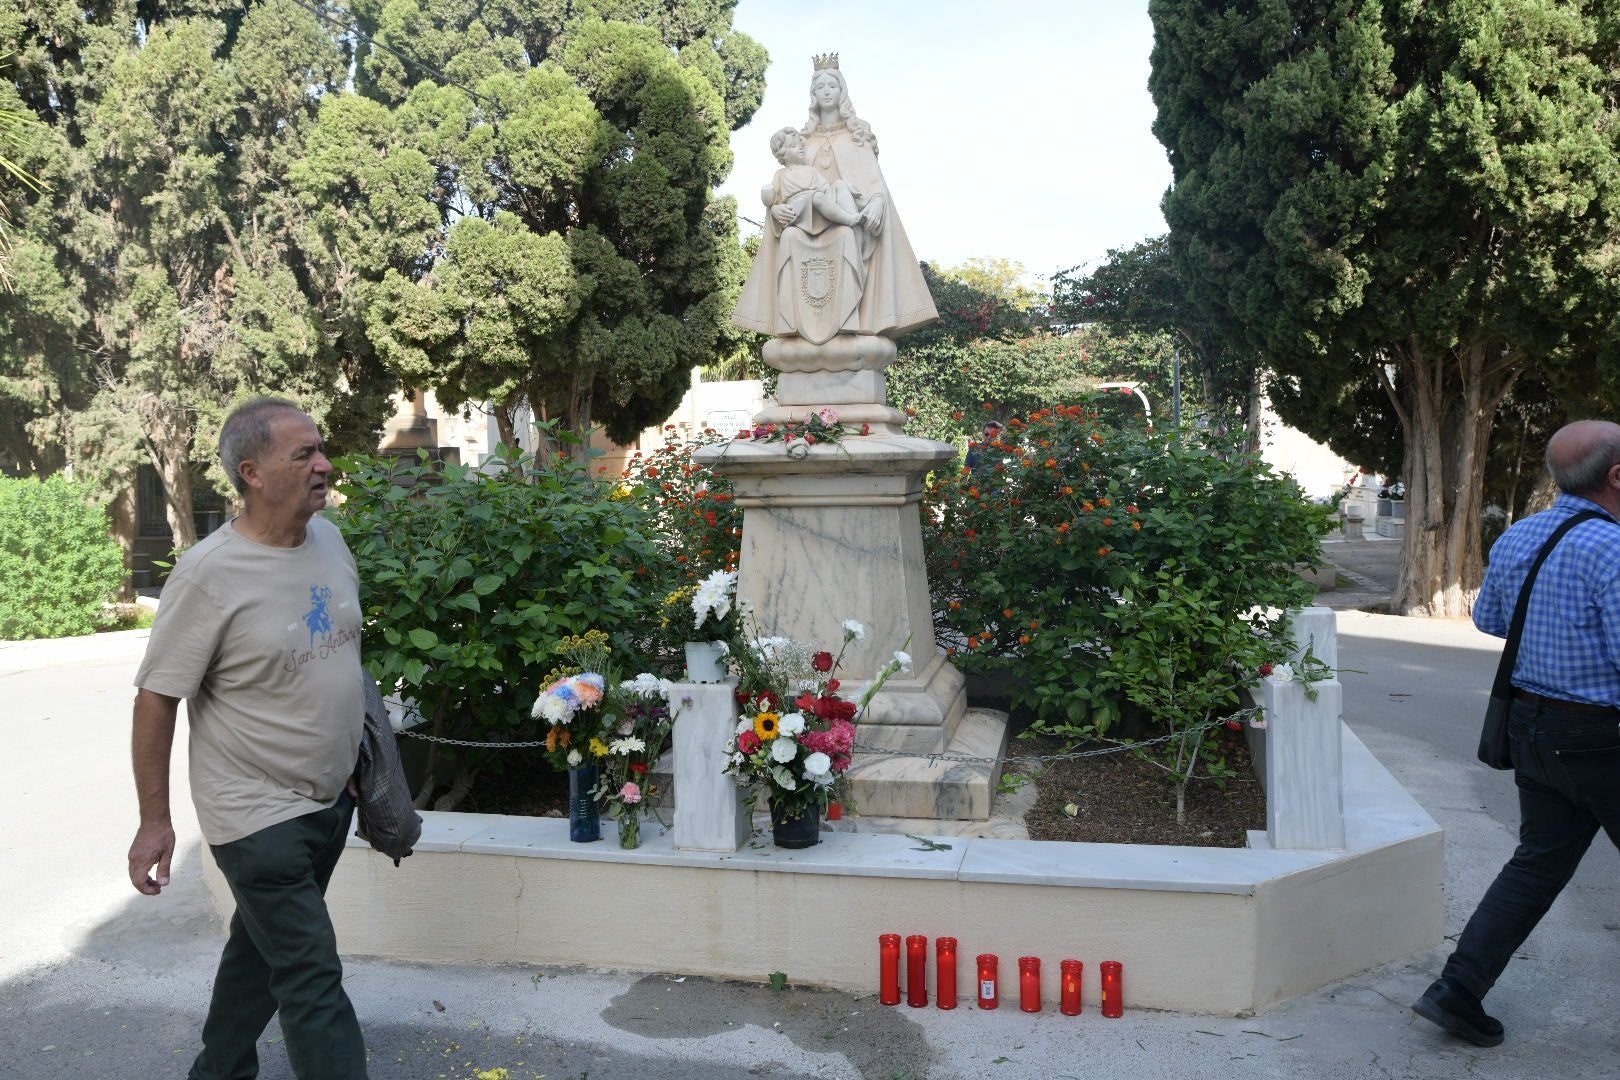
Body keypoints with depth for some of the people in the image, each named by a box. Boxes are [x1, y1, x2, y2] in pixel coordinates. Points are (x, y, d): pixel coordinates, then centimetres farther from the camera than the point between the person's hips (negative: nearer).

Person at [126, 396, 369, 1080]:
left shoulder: (328, 538, 0)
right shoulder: (209, 574, -20)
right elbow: (156, 696, -14)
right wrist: (154, 820, -10)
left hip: (330, 798, 7)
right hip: (258, 814, -7)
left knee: (261, 947, 23)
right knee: (312, 979, -3)